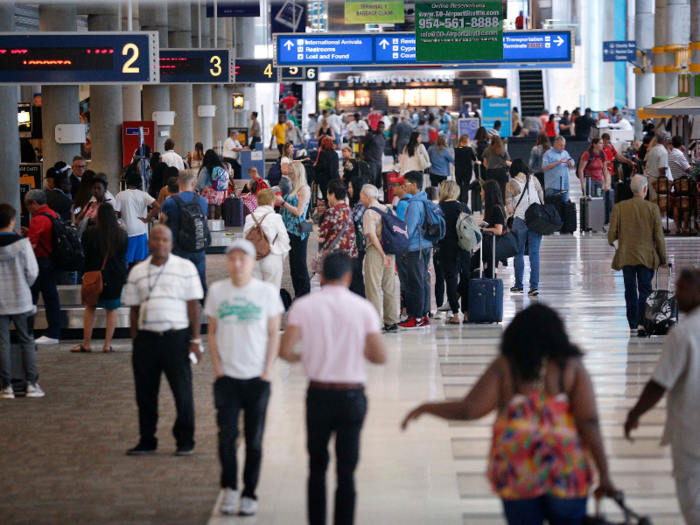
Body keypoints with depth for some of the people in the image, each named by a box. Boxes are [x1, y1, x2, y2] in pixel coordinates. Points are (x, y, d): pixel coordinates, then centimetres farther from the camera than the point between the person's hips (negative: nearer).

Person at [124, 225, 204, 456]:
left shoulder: (185, 268, 3)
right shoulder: (137, 272, 12)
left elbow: (193, 305, 1)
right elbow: (134, 309, 13)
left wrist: (195, 340, -5)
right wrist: (135, 341, 8)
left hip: (176, 336, -3)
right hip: (146, 337, 3)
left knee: (182, 391, 0)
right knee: (145, 392, 6)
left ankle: (185, 441, 10)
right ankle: (147, 441, 17)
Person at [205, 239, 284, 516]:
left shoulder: (267, 292, -1)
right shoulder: (217, 291, 4)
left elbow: (274, 335, 3)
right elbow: (212, 332, 9)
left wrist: (267, 371, -5)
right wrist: (217, 367, 0)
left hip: (257, 378, -1)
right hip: (227, 376, 1)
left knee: (254, 439, 4)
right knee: (227, 434, -7)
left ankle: (249, 494, 15)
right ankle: (229, 488, 10)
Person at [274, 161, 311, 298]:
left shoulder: (304, 189, -11)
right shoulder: (294, 188, 14)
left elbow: (299, 212, -17)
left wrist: (283, 202, -12)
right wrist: (280, 203, 5)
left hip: (299, 231, -9)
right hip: (291, 230, 9)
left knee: (300, 264, -5)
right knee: (293, 263, 12)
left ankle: (304, 296, -1)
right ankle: (298, 294, 18)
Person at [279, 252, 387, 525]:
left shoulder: (303, 306, -5)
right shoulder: (363, 308, -5)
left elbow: (285, 350, -11)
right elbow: (380, 357, -6)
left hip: (319, 394, 1)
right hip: (352, 395, -1)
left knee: (317, 468, 16)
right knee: (346, 471, 3)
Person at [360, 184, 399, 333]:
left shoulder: (369, 212, -9)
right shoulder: (387, 210, 12)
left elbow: (372, 235, -17)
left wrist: (383, 254, -16)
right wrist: (387, 253, 11)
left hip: (375, 251, -7)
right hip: (390, 251, 7)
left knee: (373, 288, -2)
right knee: (389, 287, 11)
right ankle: (392, 322, 14)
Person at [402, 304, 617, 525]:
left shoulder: (505, 366, -1)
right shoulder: (572, 366, -1)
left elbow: (469, 410, -6)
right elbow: (589, 423, -8)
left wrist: (425, 408, 10)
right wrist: (604, 474, -4)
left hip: (517, 472, 0)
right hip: (567, 472, 0)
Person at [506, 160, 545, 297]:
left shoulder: (511, 185, -6)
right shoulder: (534, 180, 2)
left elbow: (509, 208, -7)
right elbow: (542, 200, 4)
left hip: (520, 221, -2)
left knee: (519, 253, 11)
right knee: (534, 253, 3)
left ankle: (518, 285, 15)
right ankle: (534, 286, -2)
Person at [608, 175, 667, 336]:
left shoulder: (620, 207, -5)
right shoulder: (652, 208, -7)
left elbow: (612, 233, -6)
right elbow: (659, 235, -5)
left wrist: (613, 242, 18)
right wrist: (662, 257, 5)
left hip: (626, 256, 2)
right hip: (646, 256, -1)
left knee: (630, 291, 11)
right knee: (645, 290, 3)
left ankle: (632, 324, 17)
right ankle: (642, 322, -11)